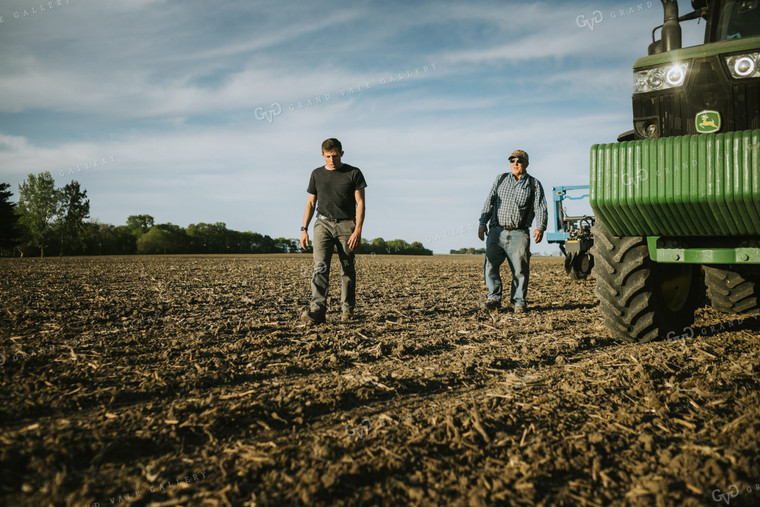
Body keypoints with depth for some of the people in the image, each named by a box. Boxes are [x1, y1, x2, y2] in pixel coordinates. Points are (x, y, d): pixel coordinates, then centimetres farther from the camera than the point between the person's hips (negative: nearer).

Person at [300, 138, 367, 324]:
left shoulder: (353, 173, 3)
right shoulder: (317, 174, 12)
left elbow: (360, 203, -1)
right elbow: (310, 203, 16)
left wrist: (358, 230, -11)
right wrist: (304, 229, 9)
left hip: (346, 225, -1)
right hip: (323, 224, 1)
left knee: (348, 268, 3)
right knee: (320, 265, -14)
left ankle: (348, 309, 16)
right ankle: (317, 310, -22)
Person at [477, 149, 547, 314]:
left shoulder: (534, 184, 9)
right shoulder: (500, 179, 16)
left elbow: (540, 208, -1)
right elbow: (490, 202, 12)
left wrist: (540, 227, -18)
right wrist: (482, 223, 1)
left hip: (519, 234, -2)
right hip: (496, 231, 2)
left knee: (520, 269, -1)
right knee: (490, 265, -8)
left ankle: (519, 301, 12)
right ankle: (493, 298, -2)